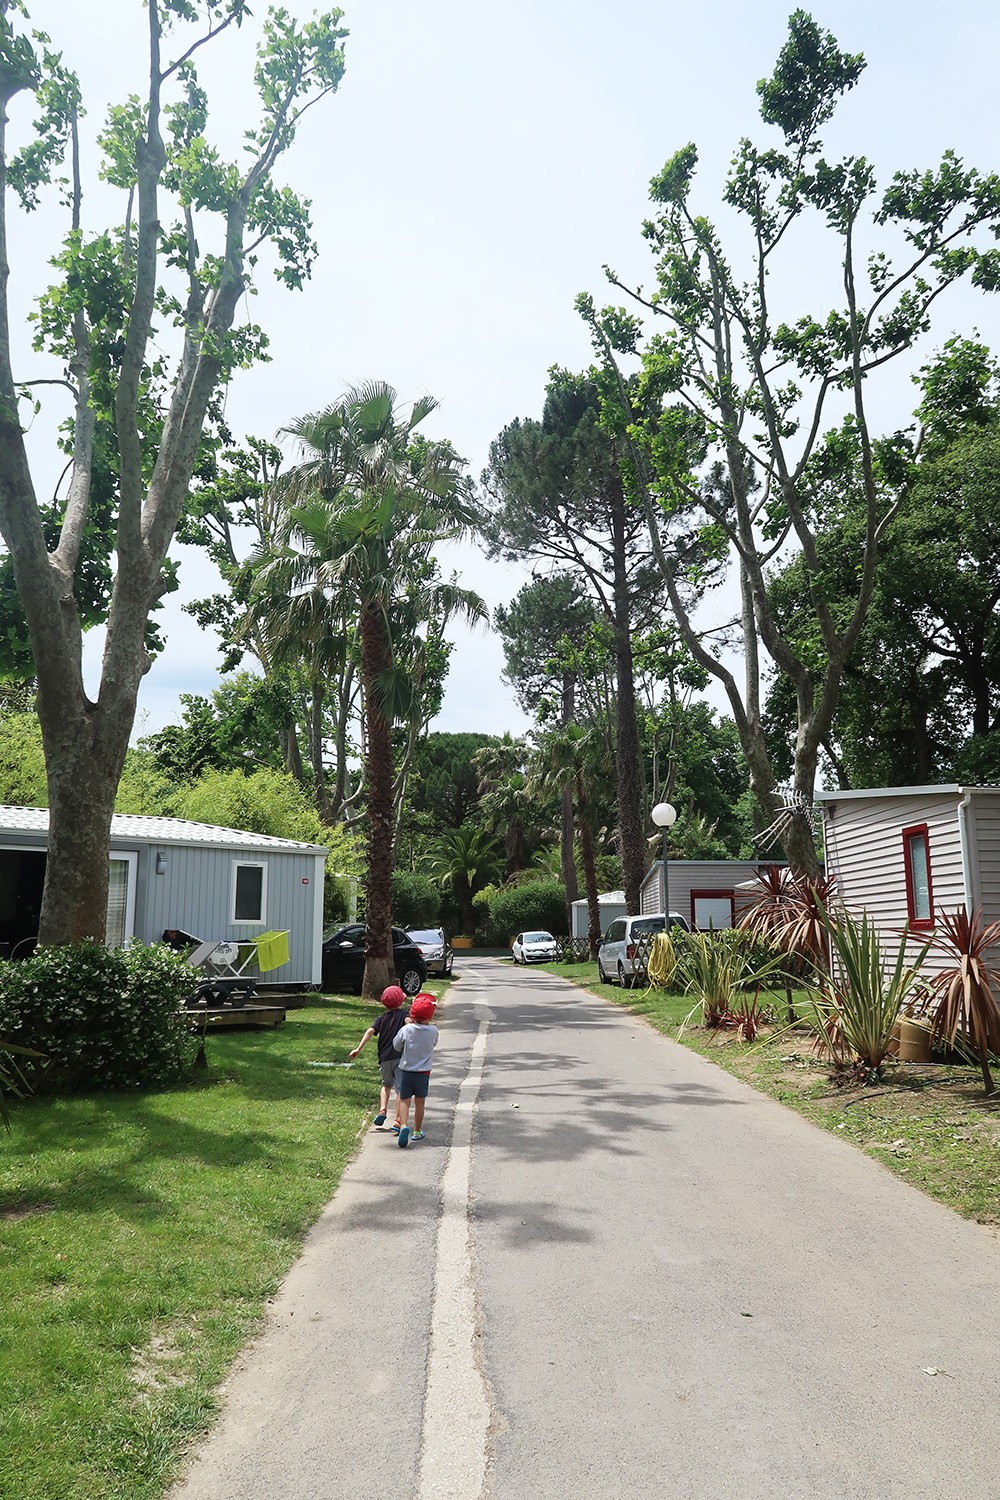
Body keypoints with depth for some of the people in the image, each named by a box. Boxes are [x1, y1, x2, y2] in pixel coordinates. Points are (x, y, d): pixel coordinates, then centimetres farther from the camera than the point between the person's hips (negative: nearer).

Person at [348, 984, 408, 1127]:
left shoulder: (382, 1018, 10)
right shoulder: (403, 1014, 1)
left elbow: (370, 1031, -4)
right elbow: (408, 1020, -24)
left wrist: (359, 1048, -7)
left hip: (384, 1057, 4)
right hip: (400, 1056, -4)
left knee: (387, 1085, 25)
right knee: (400, 1089, 3)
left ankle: (382, 1109, 7)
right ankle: (397, 1121, -3)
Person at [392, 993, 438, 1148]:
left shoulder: (406, 1029, -11)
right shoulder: (433, 1030, -10)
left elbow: (397, 1046, 3)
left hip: (406, 1071, -1)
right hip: (423, 1072, 1)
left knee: (404, 1100, 6)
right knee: (420, 1102, 14)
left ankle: (403, 1125, -17)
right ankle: (417, 1131, 24)